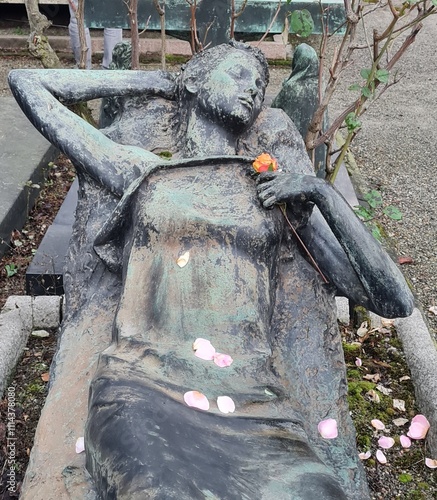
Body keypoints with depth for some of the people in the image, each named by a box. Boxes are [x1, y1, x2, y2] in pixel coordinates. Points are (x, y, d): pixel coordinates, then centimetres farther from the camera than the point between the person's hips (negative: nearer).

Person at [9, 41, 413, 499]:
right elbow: (26, 82, 22)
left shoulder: (284, 193, 17)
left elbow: (394, 301, 12)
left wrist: (325, 193, 4)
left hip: (255, 400, 2)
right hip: (145, 387, -1)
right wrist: (138, 81, 24)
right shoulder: (140, 170, 15)